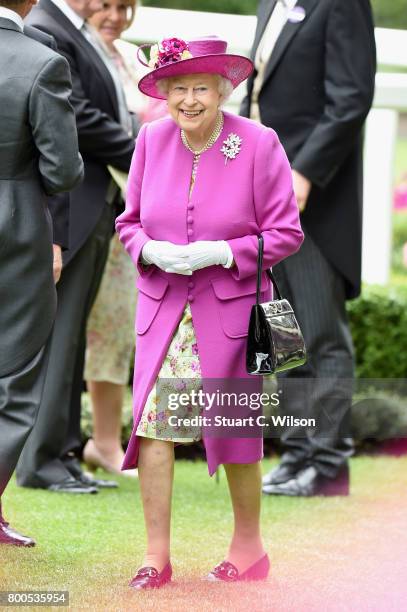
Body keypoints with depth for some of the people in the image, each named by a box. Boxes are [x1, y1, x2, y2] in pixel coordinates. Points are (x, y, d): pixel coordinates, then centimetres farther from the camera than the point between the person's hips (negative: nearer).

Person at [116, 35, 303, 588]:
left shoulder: (259, 145, -9)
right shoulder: (152, 140, 2)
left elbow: (285, 233, -6)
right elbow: (130, 222, 11)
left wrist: (219, 252, -18)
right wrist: (152, 250, -11)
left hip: (231, 308, -3)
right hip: (163, 307, 3)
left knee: (235, 430, 5)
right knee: (153, 419, -8)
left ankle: (248, 547, 23)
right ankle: (156, 556, -2)